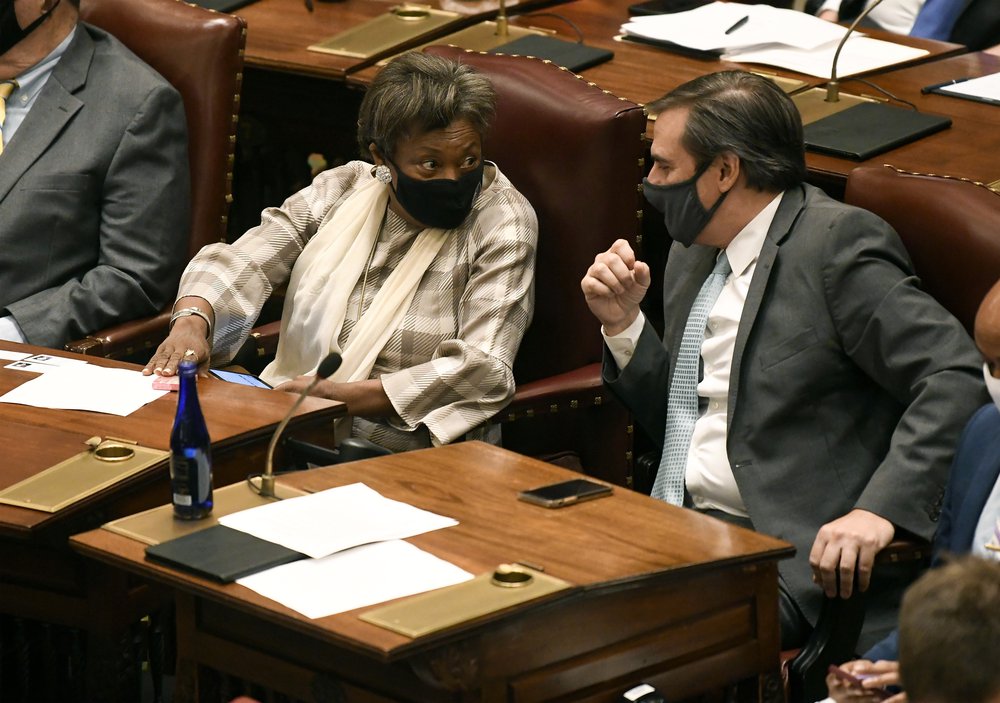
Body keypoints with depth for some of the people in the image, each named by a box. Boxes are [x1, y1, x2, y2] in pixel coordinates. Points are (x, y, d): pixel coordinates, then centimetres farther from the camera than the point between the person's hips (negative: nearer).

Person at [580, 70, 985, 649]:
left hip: (786, 551, -8)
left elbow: (956, 377, -18)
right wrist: (623, 323, 9)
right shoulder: (693, 254, 18)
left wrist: (881, 509, -29)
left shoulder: (838, 242, -8)